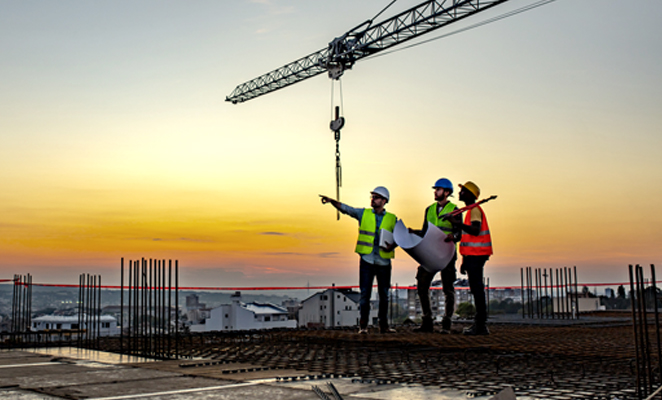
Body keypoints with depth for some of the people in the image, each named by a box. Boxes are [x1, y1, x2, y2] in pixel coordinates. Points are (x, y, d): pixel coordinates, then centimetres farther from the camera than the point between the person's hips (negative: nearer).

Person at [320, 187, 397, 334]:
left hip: (384, 261, 1)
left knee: (384, 294, 6)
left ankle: (384, 325, 15)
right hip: (367, 260, -1)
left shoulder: (392, 219, 7)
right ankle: (363, 325, 1)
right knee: (365, 293, -4)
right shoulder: (363, 213, 7)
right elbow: (346, 208, -4)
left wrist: (392, 245, -13)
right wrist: (332, 201, -20)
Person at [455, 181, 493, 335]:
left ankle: (481, 325, -9)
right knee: (476, 288, 11)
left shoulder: (475, 210, -10)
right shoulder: (472, 210, 22)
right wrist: (465, 261, 24)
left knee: (477, 287, -10)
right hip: (473, 255, 10)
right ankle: (479, 323, 16)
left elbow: (475, 230, -26)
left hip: (476, 255, -10)